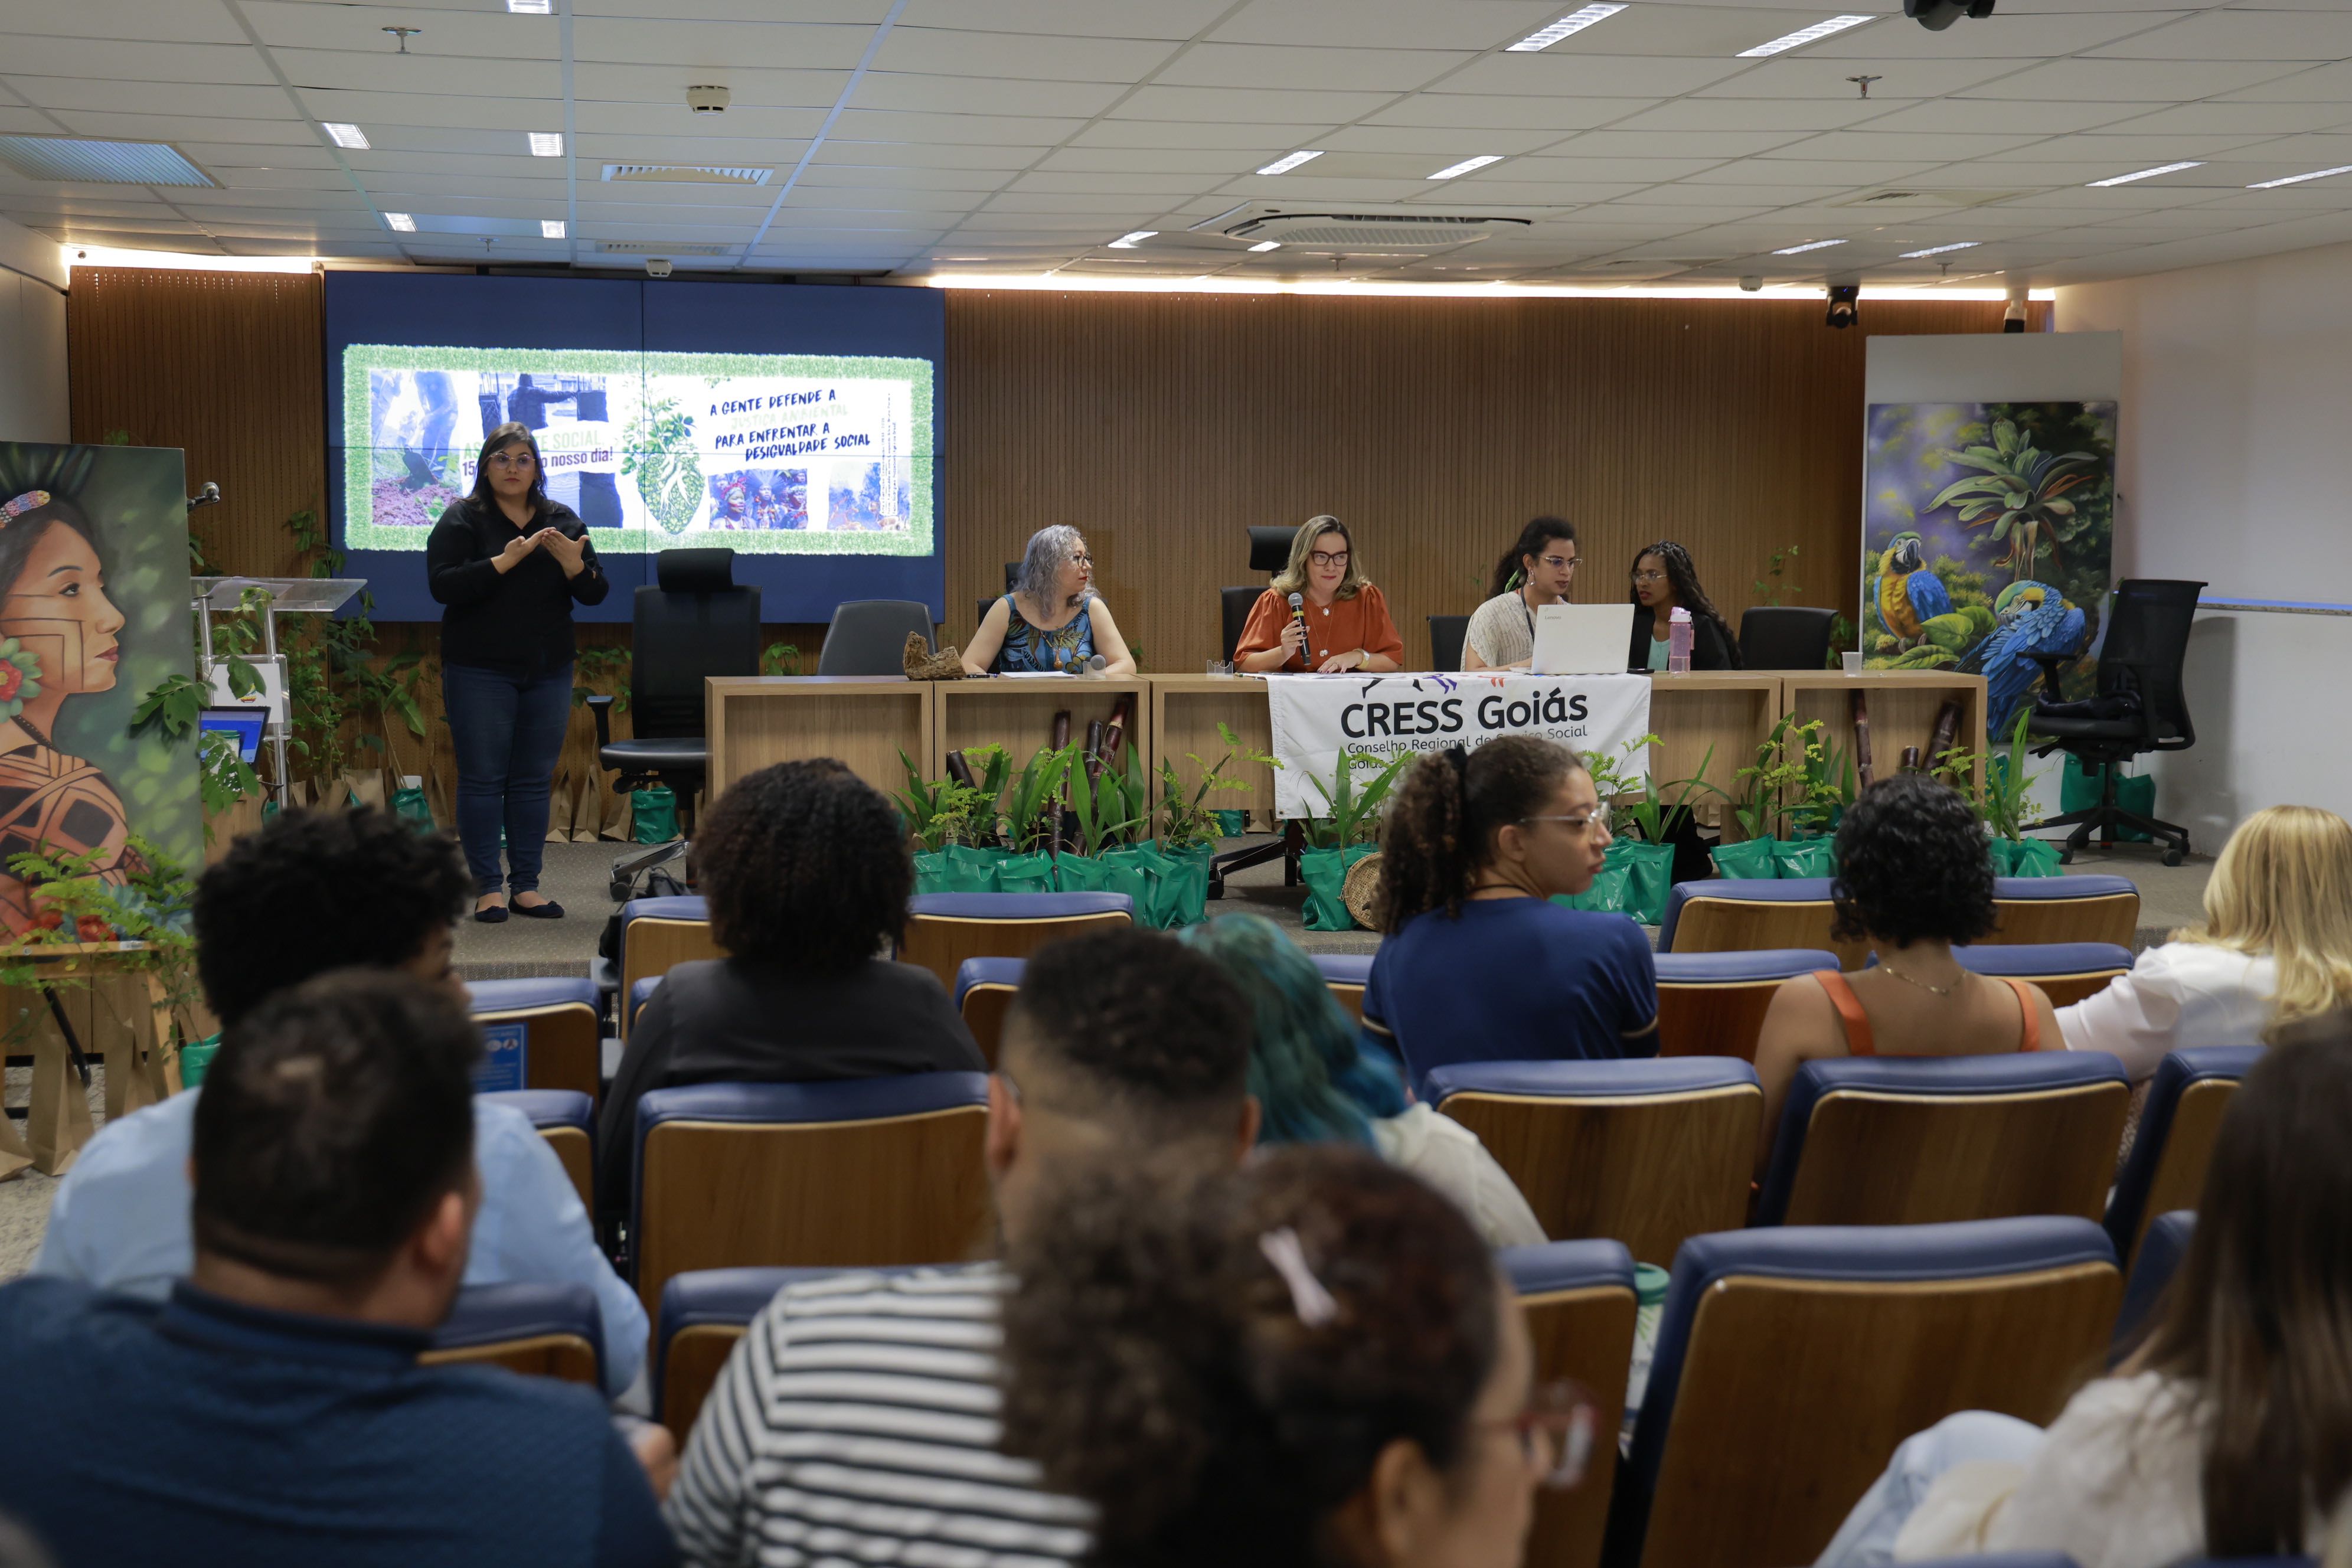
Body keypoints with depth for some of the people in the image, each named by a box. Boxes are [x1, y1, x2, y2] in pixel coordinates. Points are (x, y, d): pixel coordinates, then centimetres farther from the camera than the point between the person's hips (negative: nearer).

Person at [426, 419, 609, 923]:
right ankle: (487, 887, 4)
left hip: (548, 672, 4)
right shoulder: (463, 519, -3)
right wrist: (505, 560, -23)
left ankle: (527, 885, 12)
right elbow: (442, 585, -15)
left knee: (534, 781, 6)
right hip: (480, 672, -4)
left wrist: (572, 562, -17)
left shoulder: (562, 521, 9)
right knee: (483, 780, -2)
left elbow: (596, 593, 4)